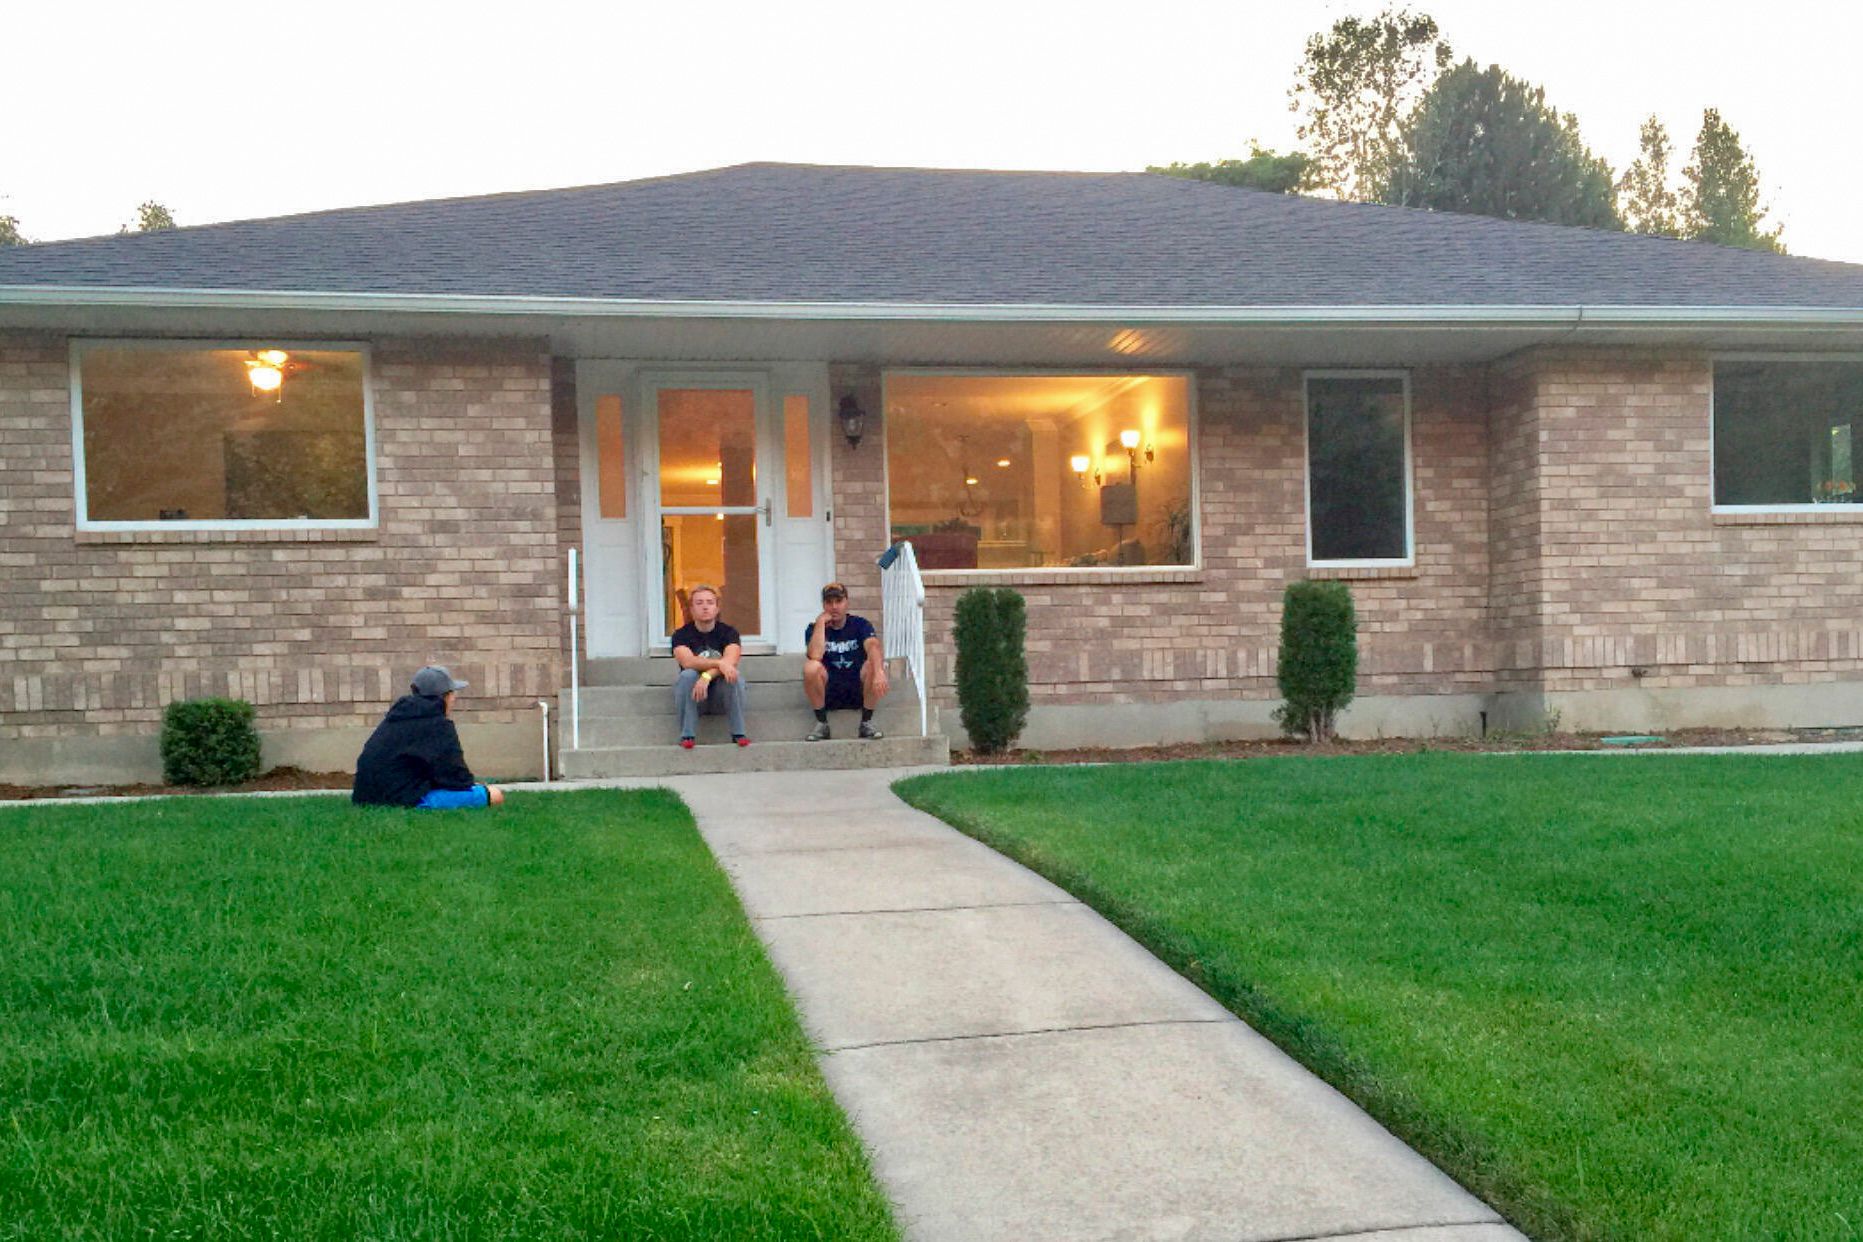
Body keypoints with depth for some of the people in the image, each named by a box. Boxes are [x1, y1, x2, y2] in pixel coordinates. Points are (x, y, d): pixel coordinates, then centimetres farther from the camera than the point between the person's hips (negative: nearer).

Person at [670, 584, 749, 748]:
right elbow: (687, 662, -24)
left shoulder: (728, 632, -4)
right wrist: (719, 663, -36)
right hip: (693, 696, 0)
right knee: (687, 675, -30)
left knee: (735, 676, -28)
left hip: (721, 696, 0)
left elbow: (730, 661, -22)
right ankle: (687, 735, -27)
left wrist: (707, 676, -39)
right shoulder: (681, 634, -5)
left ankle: (738, 733, -23)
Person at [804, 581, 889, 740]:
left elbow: (873, 646, -23)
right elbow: (815, 656, -21)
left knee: (873, 664, -28)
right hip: (828, 693, 0)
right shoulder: (815, 629, 0)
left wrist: (879, 672, -43)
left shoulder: (860, 624, 0)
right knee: (811, 667, -29)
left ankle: (866, 722, -13)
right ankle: (821, 724, -14)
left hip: (859, 691, 0)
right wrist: (821, 622, -15)